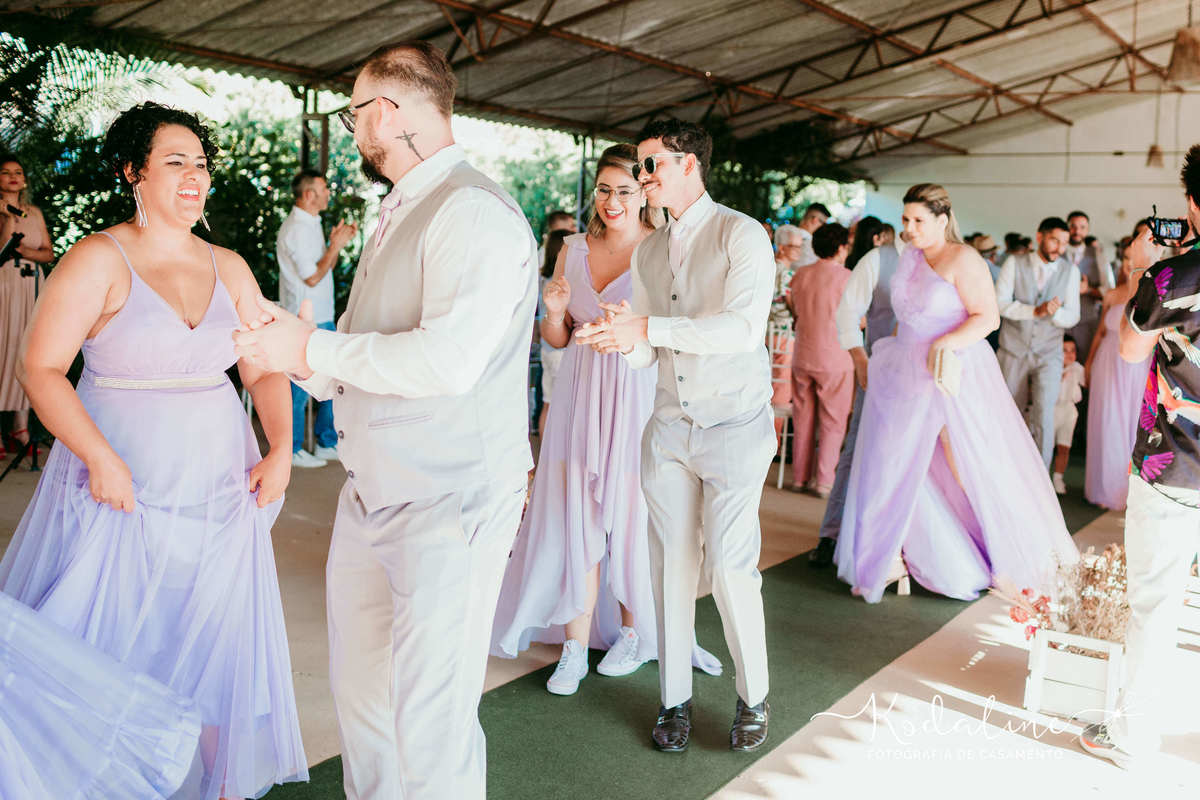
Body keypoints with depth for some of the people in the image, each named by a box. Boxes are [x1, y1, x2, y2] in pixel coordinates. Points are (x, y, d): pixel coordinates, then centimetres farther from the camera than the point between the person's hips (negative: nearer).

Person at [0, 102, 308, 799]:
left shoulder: (230, 268, 8)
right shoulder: (99, 260, -5)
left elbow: (265, 369, 10)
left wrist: (282, 450, -3)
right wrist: (101, 459, -20)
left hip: (220, 493, 4)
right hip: (123, 492, -4)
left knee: (215, 647, 12)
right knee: (110, 652, 4)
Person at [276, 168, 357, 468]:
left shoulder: (311, 225, 16)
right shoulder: (296, 228, -16)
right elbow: (312, 277, -18)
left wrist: (337, 243, 5)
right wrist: (336, 245, -12)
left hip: (322, 318, 10)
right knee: (299, 387, -2)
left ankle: (327, 443, 22)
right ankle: (292, 450, 8)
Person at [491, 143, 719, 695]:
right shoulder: (574, 250, 9)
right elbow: (557, 339, 14)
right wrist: (554, 311, -7)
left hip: (638, 397, -4)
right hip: (581, 398, 4)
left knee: (632, 514, 6)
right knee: (574, 518, 3)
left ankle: (632, 630, 28)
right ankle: (576, 645, 14)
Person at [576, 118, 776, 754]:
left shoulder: (742, 235, -7)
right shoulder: (647, 252, 12)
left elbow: (744, 327, -21)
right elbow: (648, 352, 13)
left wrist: (648, 327, -24)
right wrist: (621, 339, -11)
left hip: (734, 423, -5)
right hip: (668, 424, 5)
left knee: (730, 564, -6)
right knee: (672, 562, 7)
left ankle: (753, 697, 16)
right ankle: (675, 699, 20)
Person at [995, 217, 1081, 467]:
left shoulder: (1070, 271, 3)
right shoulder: (1014, 264, -2)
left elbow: (1072, 317, 0)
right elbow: (1000, 303, -10)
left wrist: (1055, 312, -22)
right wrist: (1035, 311, -22)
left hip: (1048, 355, 0)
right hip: (1013, 352, 0)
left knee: (1044, 416, -12)